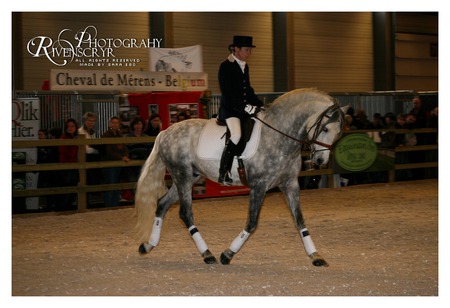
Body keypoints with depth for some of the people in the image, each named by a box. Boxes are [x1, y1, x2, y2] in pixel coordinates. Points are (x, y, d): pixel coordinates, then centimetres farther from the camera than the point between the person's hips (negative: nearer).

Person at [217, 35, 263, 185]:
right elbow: (227, 93, -17)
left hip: (245, 108, 9)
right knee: (236, 134, -30)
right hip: (230, 108, -8)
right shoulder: (225, 67, -9)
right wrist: (246, 107, -21)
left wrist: (260, 105, 9)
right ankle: (223, 174, -27)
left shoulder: (245, 67, 15)